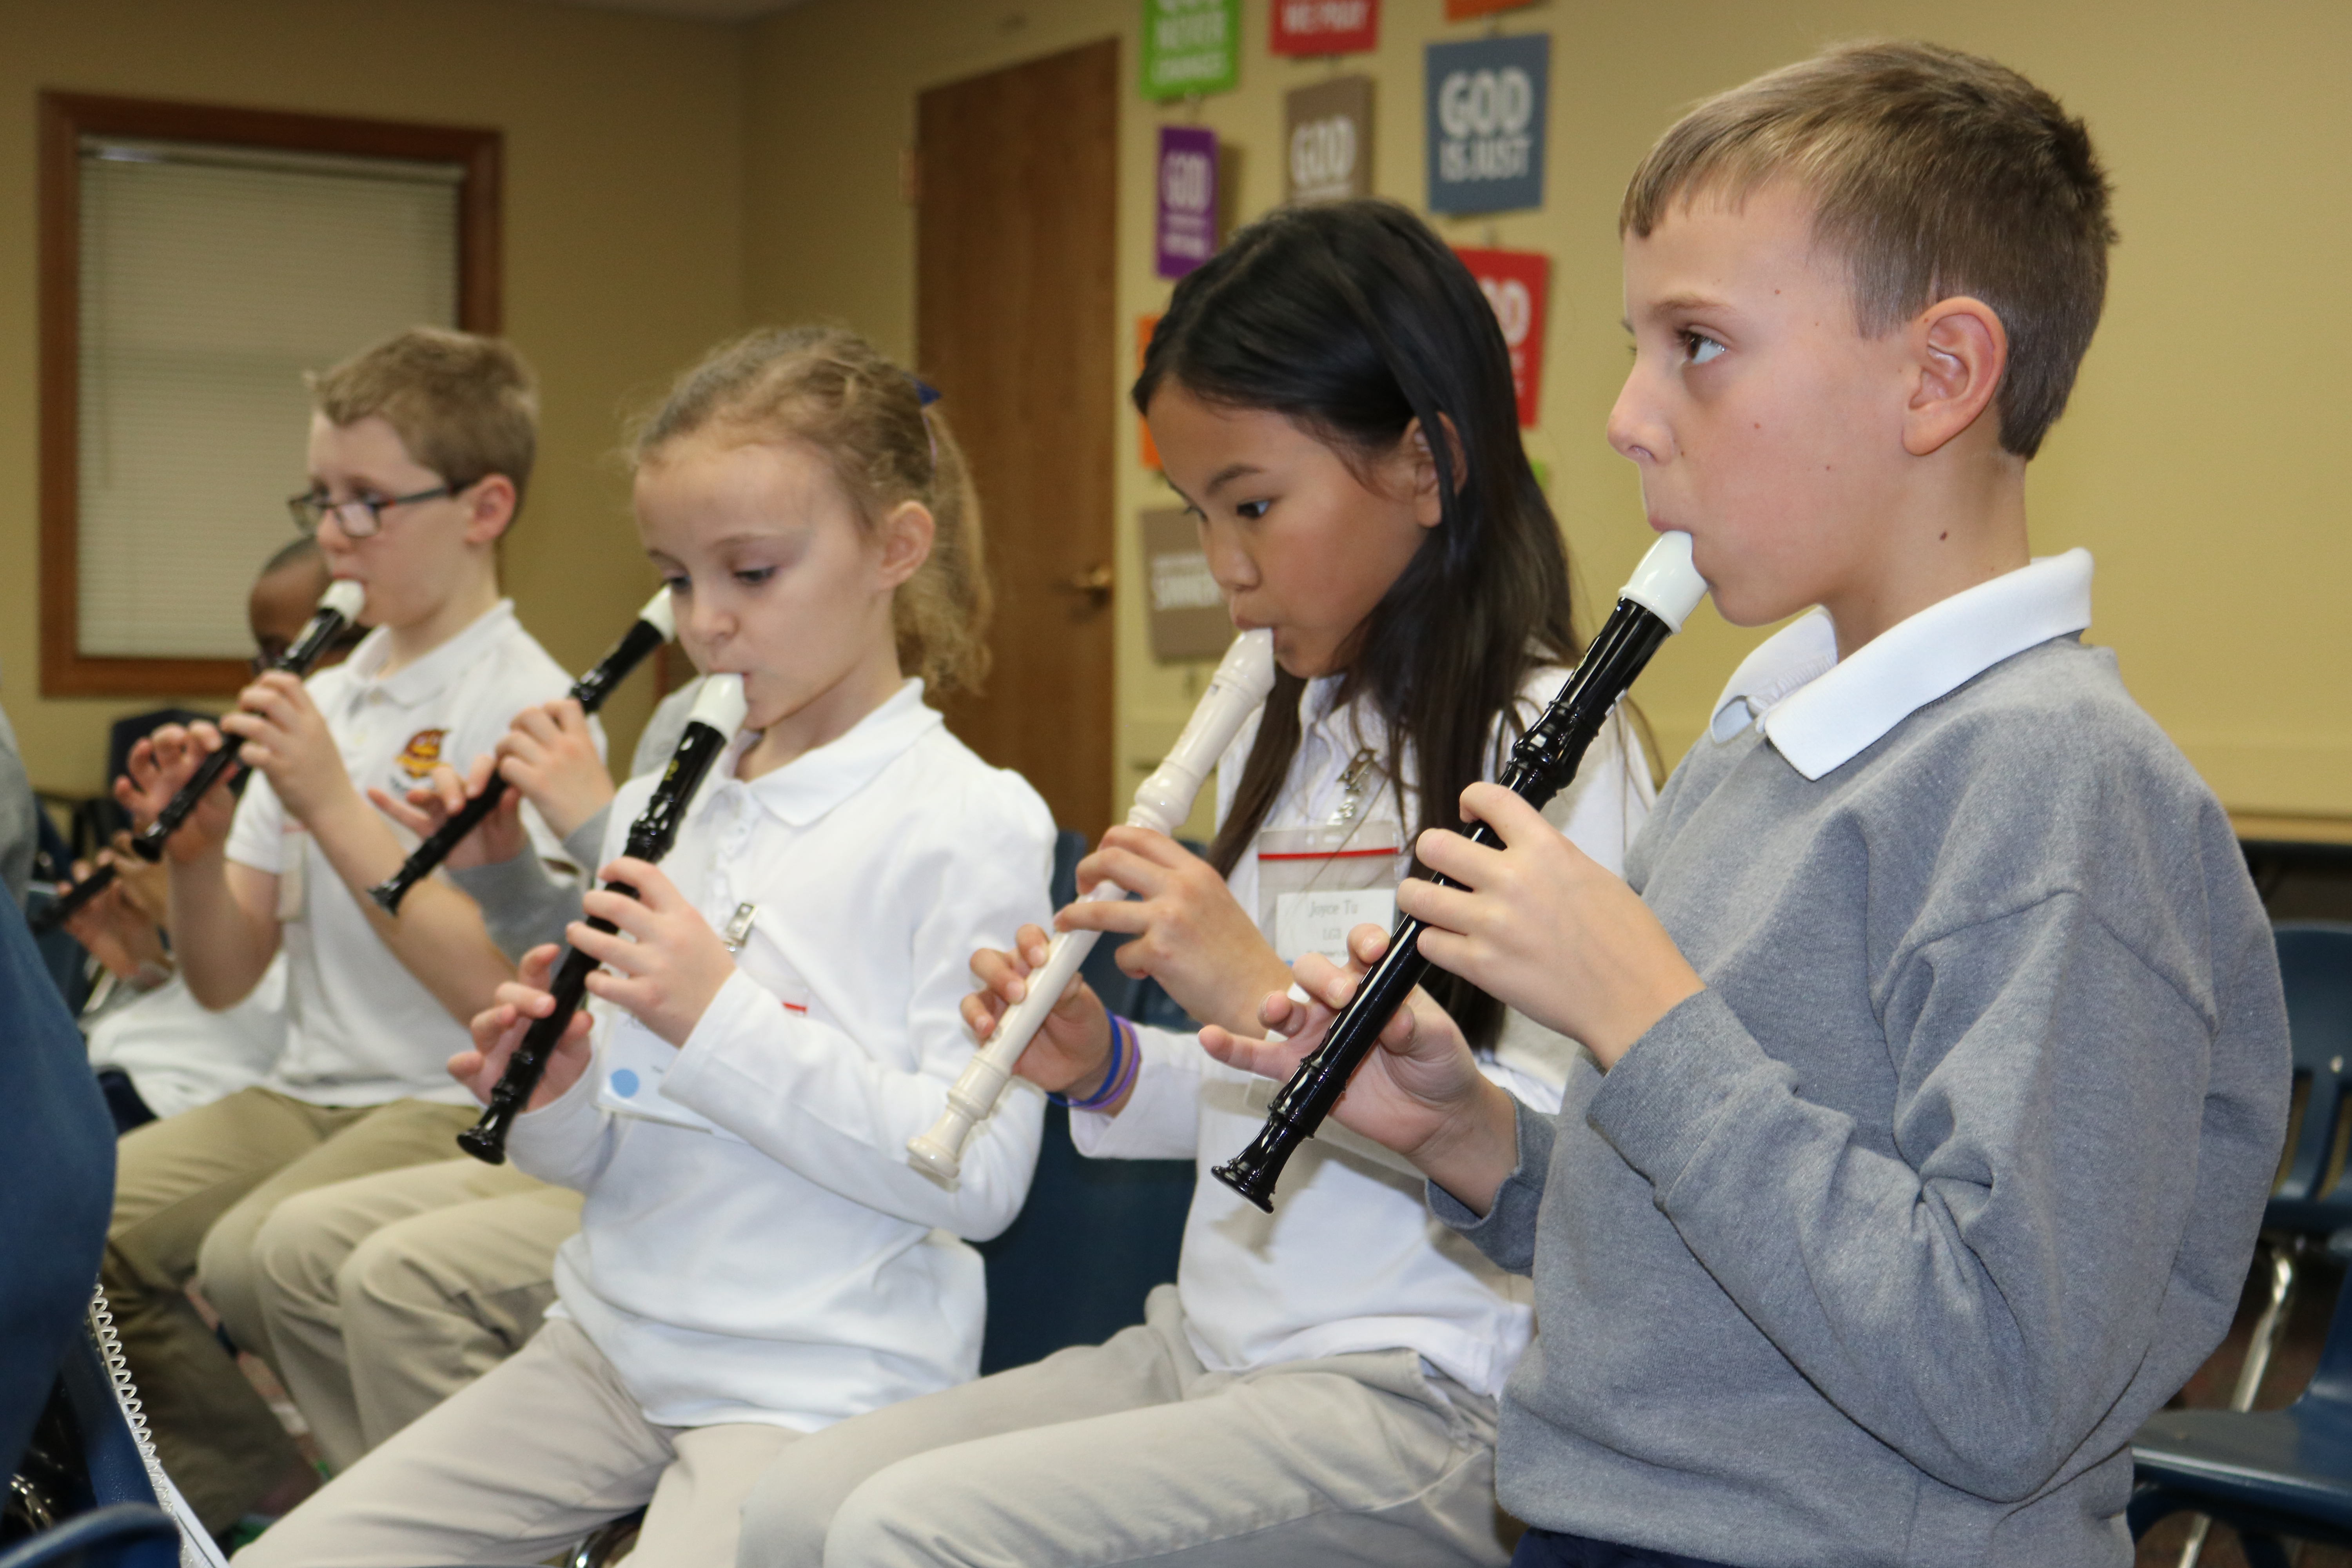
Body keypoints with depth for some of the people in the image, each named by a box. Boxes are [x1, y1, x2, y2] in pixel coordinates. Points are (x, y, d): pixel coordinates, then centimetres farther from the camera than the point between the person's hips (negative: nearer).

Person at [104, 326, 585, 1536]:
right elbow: (224, 980, 11)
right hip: (312, 1093, 7)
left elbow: (504, 993, -20)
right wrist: (196, 849, -9)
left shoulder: (525, 704, -9)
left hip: (466, 1108, -7)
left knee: (253, 1257, -29)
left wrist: (333, 805, -22)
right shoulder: (325, 697, 12)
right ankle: (231, 1495, 11)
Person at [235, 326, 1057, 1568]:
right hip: (611, 1338, 6)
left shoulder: (973, 823, -9)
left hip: (824, 1383, -6)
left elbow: (979, 1176, -16)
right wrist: (548, 1101, -8)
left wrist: (722, 1017, -20)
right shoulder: (655, 812, 11)